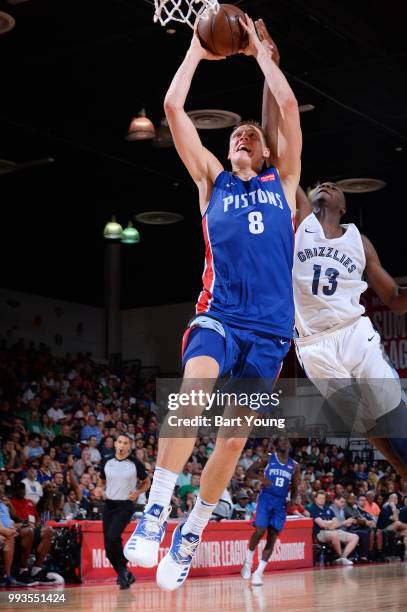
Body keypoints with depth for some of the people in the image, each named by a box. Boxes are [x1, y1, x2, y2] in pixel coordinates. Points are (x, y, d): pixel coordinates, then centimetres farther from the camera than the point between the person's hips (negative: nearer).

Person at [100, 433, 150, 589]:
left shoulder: (135, 464, -2)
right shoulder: (107, 463, 7)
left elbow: (146, 483, 9)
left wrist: (137, 492, -10)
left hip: (125, 506, -5)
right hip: (109, 505, 5)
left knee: (112, 537, -26)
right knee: (109, 547, 2)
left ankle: (123, 570, -7)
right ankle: (126, 576, 18)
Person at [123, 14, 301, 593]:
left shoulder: (283, 180, 17)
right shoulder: (213, 180, 16)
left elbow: (288, 105, 8)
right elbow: (173, 108, 11)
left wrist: (259, 50, 16)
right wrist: (198, 50, 17)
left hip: (271, 326, 2)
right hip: (219, 313, -1)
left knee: (236, 436, 2)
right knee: (193, 390, -30)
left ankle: (190, 535, 17)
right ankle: (155, 513, -26)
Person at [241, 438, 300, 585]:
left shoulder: (294, 465, 9)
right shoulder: (268, 458, 0)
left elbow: (294, 488, 15)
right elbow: (249, 472, 0)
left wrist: (293, 501, -5)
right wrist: (260, 477, -20)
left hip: (280, 503, 3)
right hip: (266, 499, -3)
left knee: (272, 538, -2)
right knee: (260, 531, -17)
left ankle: (258, 572, 2)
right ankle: (248, 561, 8)